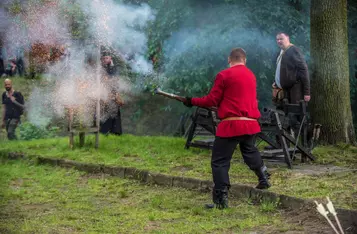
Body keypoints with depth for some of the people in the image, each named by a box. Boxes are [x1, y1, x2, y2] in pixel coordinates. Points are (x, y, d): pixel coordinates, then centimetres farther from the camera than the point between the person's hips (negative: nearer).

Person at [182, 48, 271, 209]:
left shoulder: (224, 75, -6)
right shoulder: (251, 75, 14)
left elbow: (212, 100, -5)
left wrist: (192, 101, 7)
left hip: (231, 124, -6)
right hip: (251, 123, 6)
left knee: (219, 161, -2)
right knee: (250, 151, 31)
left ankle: (221, 199, -7)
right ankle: (264, 179, 42)